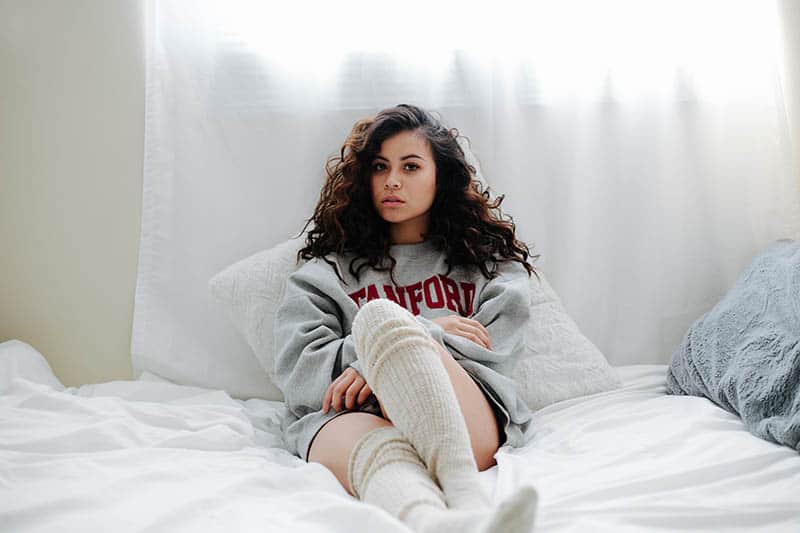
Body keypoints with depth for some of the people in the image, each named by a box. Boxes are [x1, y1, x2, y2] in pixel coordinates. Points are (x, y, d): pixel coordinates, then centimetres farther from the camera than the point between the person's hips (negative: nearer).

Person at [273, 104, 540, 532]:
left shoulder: (488, 259, 24)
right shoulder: (327, 269, 24)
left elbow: (489, 360, 9)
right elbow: (296, 373, 8)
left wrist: (394, 340, -7)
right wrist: (425, 335, 1)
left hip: (465, 421, 0)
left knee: (379, 315, -30)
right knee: (381, 451, -39)